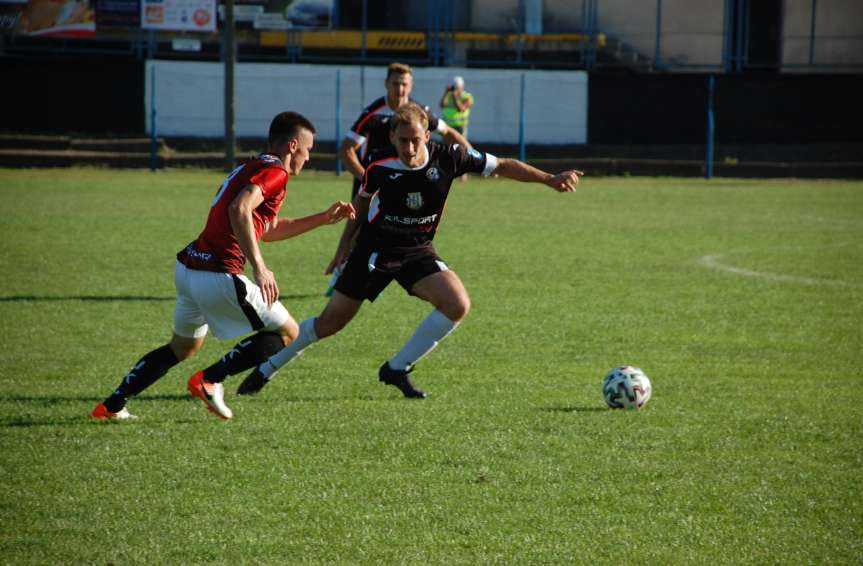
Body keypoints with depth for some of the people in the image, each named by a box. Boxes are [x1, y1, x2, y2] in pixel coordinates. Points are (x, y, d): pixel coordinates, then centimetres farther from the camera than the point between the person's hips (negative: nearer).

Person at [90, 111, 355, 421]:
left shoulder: (252, 167, 21)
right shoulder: (275, 172, -10)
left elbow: (268, 229, 32)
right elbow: (239, 210, -27)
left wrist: (324, 218, 32)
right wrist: (259, 268, -29)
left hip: (188, 267, 10)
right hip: (218, 276, -10)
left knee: (183, 347, 28)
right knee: (287, 332, 4)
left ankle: (112, 405, 25)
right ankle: (208, 380, -3)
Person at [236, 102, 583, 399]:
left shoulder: (448, 158, -18)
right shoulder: (380, 170, -18)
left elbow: (503, 166, -8)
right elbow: (363, 200, 5)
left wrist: (550, 180, -13)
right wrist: (346, 243, 9)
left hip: (418, 252, 2)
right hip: (374, 251, -2)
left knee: (458, 305, -20)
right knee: (331, 322, 0)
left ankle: (396, 369, -5)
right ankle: (267, 369, 20)